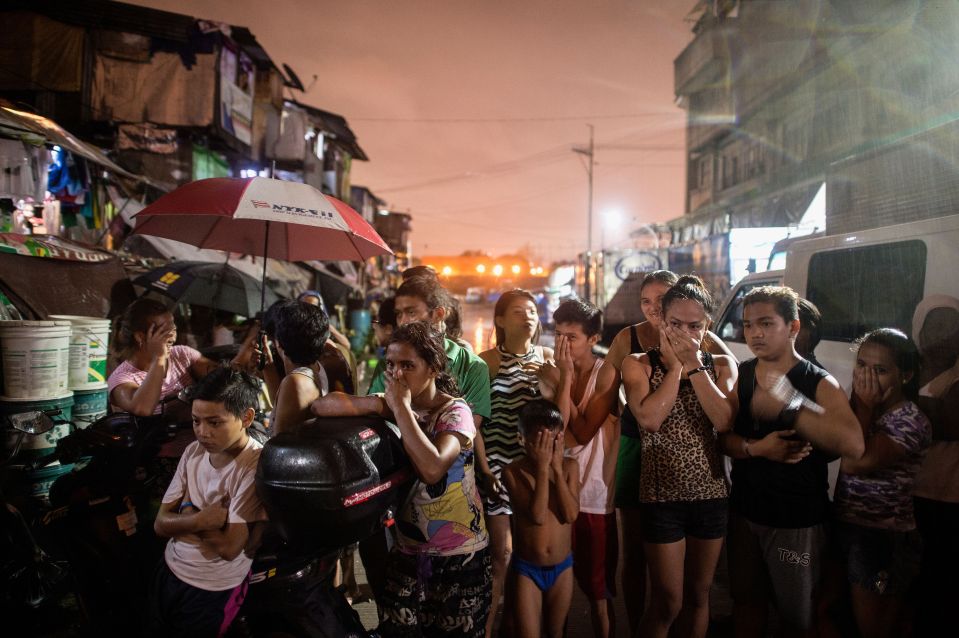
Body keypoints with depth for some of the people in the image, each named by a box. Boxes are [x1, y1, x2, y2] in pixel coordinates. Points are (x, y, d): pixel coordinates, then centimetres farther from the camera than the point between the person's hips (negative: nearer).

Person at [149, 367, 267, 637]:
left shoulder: (256, 466, -25)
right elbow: (161, 524, -4)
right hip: (168, 572, 6)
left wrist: (187, 513, -13)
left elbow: (230, 547, -26)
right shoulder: (194, 451, -4)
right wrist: (203, 518, -22)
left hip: (214, 593, -6)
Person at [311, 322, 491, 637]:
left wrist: (401, 407, -25)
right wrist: (377, 405, -25)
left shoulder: (454, 412, -15)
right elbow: (321, 405, -12)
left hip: (460, 554, -3)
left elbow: (432, 469, -33)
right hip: (407, 549, 4)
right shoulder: (390, 407, -1)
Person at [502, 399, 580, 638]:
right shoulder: (513, 471, -16)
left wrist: (557, 468, -21)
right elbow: (537, 515, -24)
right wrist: (542, 466, -26)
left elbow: (571, 514, -16)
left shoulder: (570, 466, -6)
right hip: (526, 569, -3)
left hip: (562, 567, 3)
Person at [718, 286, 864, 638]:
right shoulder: (739, 376, 0)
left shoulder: (819, 384, -13)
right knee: (746, 599, 21)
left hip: (798, 520, -4)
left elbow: (854, 445, -29)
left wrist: (786, 406, -38)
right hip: (744, 511, 4)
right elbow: (724, 437, -3)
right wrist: (757, 448, -23)